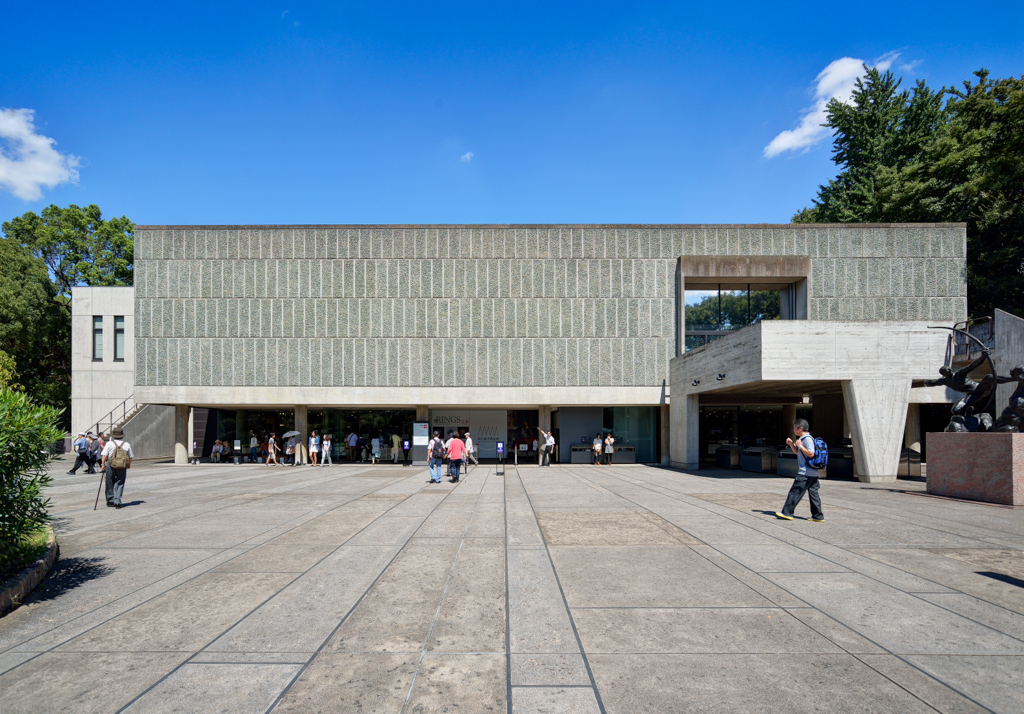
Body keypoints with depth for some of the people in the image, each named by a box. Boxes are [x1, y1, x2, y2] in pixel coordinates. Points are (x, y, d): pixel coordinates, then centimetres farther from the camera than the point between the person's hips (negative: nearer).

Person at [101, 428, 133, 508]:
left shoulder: (109, 443, -1)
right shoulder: (127, 444, 4)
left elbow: (104, 455, -6)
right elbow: (130, 457, 10)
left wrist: (103, 464, 2)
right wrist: (129, 465, 25)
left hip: (110, 466, 0)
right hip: (122, 466, 0)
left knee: (110, 484, 13)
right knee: (119, 484, 5)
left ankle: (110, 501, 21)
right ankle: (117, 501, -3)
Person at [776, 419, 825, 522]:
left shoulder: (807, 439, -14)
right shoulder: (803, 439, 17)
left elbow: (811, 454, -22)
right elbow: (798, 453, 27)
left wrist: (800, 445, -18)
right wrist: (791, 444, 15)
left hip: (805, 473, -10)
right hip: (812, 473, 10)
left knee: (795, 492, -5)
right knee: (813, 493, 10)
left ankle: (787, 513, -1)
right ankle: (818, 516, 12)